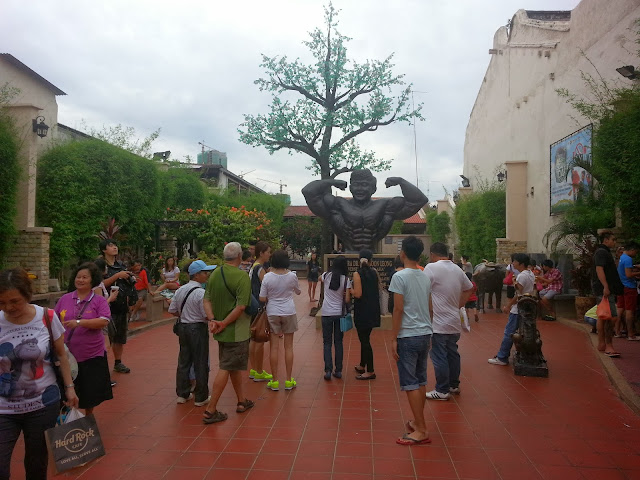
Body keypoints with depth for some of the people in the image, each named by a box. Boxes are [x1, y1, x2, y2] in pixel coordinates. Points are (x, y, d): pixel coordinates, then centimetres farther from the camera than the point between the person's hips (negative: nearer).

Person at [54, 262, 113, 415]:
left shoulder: (99, 300, -5)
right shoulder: (64, 299, 3)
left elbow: (104, 321, -19)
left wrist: (79, 322, -26)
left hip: (92, 356, -2)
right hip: (67, 355, 2)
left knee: (90, 392, 12)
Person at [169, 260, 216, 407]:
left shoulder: (180, 290, 4)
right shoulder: (201, 293, -19)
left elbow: (172, 310, 9)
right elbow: (207, 316, -20)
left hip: (183, 327, 7)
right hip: (198, 328, -7)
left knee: (184, 361, 17)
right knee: (200, 363, 4)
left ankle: (182, 394, 26)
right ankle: (201, 397, 14)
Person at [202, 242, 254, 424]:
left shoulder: (215, 274, 4)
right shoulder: (242, 276, -18)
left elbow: (207, 300, 2)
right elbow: (241, 306, -23)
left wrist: (212, 319, -7)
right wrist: (224, 324, -15)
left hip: (222, 331, 7)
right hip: (236, 331, -7)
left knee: (235, 366, 20)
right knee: (225, 369, 0)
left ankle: (242, 401, 34)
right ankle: (210, 411, 5)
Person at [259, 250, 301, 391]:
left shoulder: (267, 277, -11)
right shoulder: (292, 276, -8)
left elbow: (262, 298, -7)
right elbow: (298, 292, 10)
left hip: (272, 313, 0)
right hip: (289, 312, 1)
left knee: (274, 347, 7)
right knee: (288, 346, 9)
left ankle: (274, 381, 12)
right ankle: (288, 380, 16)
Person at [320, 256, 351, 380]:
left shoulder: (326, 275, -4)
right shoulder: (346, 280, -8)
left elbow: (320, 279, 22)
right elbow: (347, 300, -9)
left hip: (327, 313, 0)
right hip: (340, 313, 0)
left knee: (327, 342, 7)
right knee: (338, 342, 12)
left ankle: (328, 370, 0)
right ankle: (338, 370, 15)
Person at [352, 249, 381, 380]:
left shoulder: (357, 274, -14)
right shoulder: (374, 272, 3)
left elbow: (358, 294, -17)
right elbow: (378, 288, 10)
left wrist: (349, 289, -1)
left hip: (362, 311, -7)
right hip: (372, 310, 7)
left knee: (364, 340, 0)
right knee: (365, 338, 19)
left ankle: (370, 371, 4)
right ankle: (362, 365, 32)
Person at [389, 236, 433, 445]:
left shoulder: (400, 276, -13)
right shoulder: (426, 277, 9)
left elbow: (398, 309, -15)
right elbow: (430, 308, 13)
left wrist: (394, 339, -11)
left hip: (408, 336, -7)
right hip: (425, 334, 8)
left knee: (411, 384, -1)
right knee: (421, 381, 16)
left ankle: (421, 431, 2)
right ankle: (418, 422, 29)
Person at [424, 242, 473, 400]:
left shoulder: (432, 268, -15)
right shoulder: (457, 269, 9)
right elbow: (469, 288, 20)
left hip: (438, 323, -8)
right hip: (455, 322, 8)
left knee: (439, 357, 1)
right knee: (452, 353, 18)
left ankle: (442, 390, 7)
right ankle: (454, 385, 29)